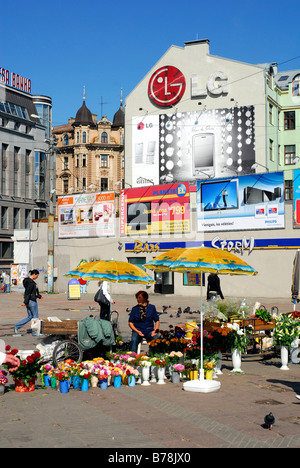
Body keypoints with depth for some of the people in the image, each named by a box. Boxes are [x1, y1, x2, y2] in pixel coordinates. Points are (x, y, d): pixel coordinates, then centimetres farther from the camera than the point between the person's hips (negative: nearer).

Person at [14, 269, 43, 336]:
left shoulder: (28, 280, 13)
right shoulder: (31, 282, -18)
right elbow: (28, 292, -22)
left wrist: (39, 296, 32)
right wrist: (25, 302, -23)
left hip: (28, 301, 10)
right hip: (31, 301, -10)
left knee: (30, 317, 13)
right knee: (35, 316, 3)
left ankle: (17, 326, 9)